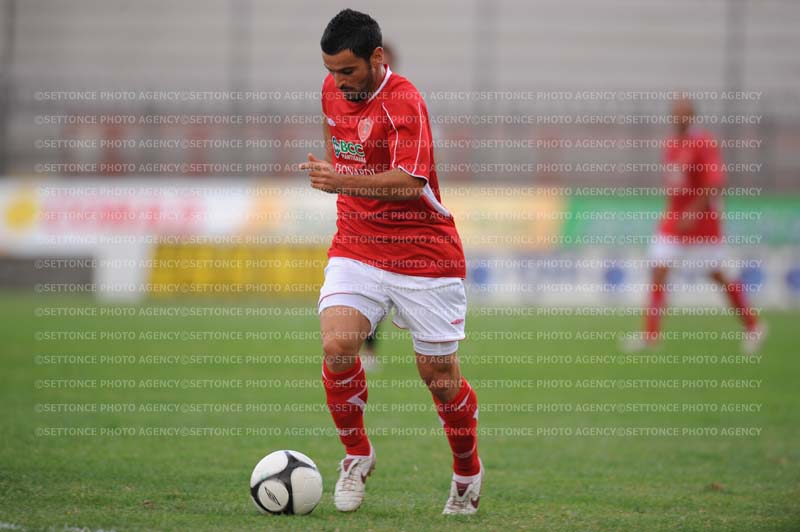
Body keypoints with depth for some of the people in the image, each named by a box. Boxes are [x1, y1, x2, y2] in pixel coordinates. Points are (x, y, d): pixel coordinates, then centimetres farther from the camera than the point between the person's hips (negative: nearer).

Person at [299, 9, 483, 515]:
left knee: (440, 374, 3)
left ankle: (468, 473, 29)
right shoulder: (333, 90, 3)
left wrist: (344, 181, -45)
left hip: (425, 256, -5)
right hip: (356, 250, 5)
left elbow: (408, 183, -33)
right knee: (337, 345, -19)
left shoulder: (403, 102, -20)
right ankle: (357, 454, 3)